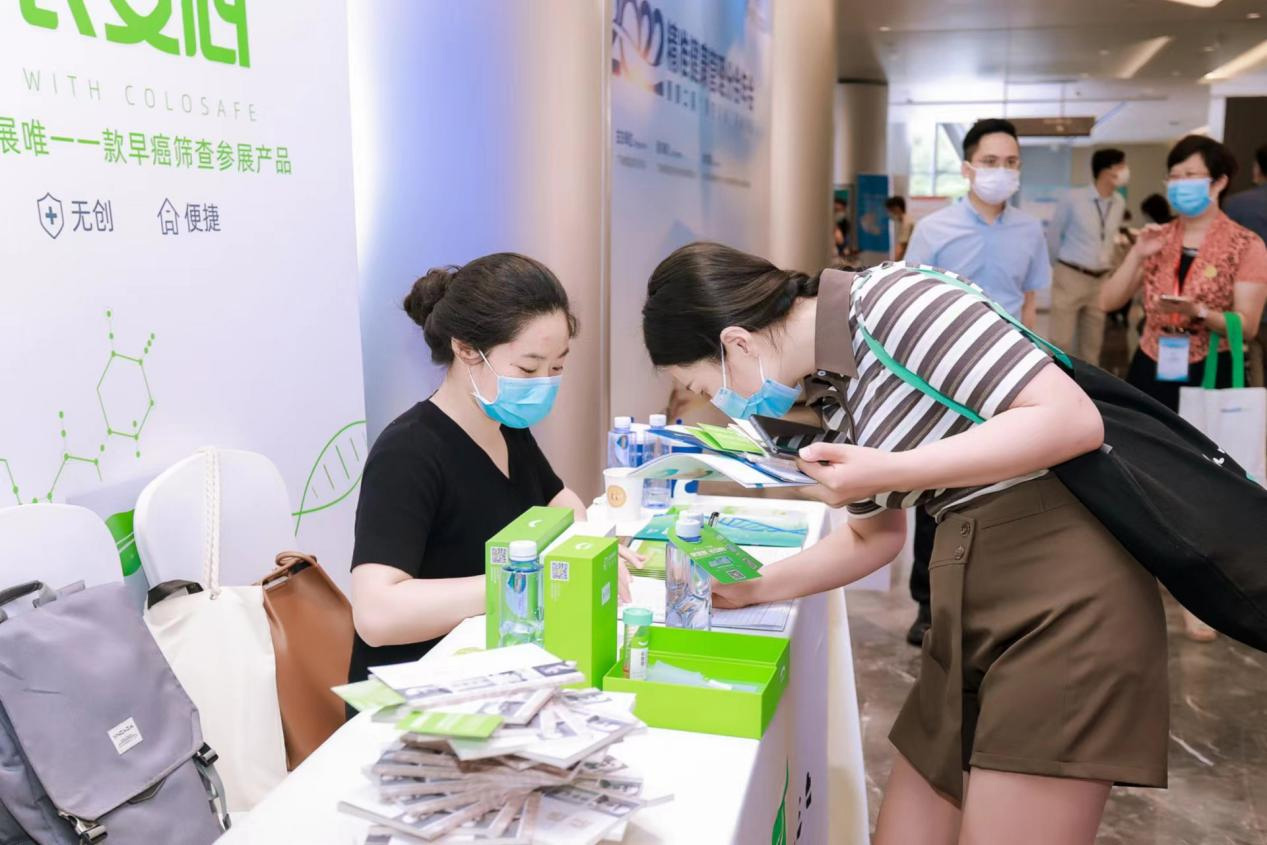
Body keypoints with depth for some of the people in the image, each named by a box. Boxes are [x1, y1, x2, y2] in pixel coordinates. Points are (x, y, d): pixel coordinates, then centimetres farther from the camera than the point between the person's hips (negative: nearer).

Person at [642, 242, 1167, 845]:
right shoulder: (827, 387, 8)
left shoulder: (889, 302, -18)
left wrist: (889, 473, -25)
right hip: (975, 606, 9)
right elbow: (876, 535, 19)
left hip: (1064, 596, -8)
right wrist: (753, 588, 11)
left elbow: (1073, 420, -22)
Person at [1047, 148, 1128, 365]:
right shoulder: (1073, 198, -11)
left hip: (1101, 281, 5)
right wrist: (1067, 262, 7)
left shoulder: (1119, 203, 4)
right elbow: (1053, 235, -1)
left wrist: (1105, 262, 12)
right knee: (1061, 341, -4)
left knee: (1093, 343, 11)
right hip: (1070, 278, -5)